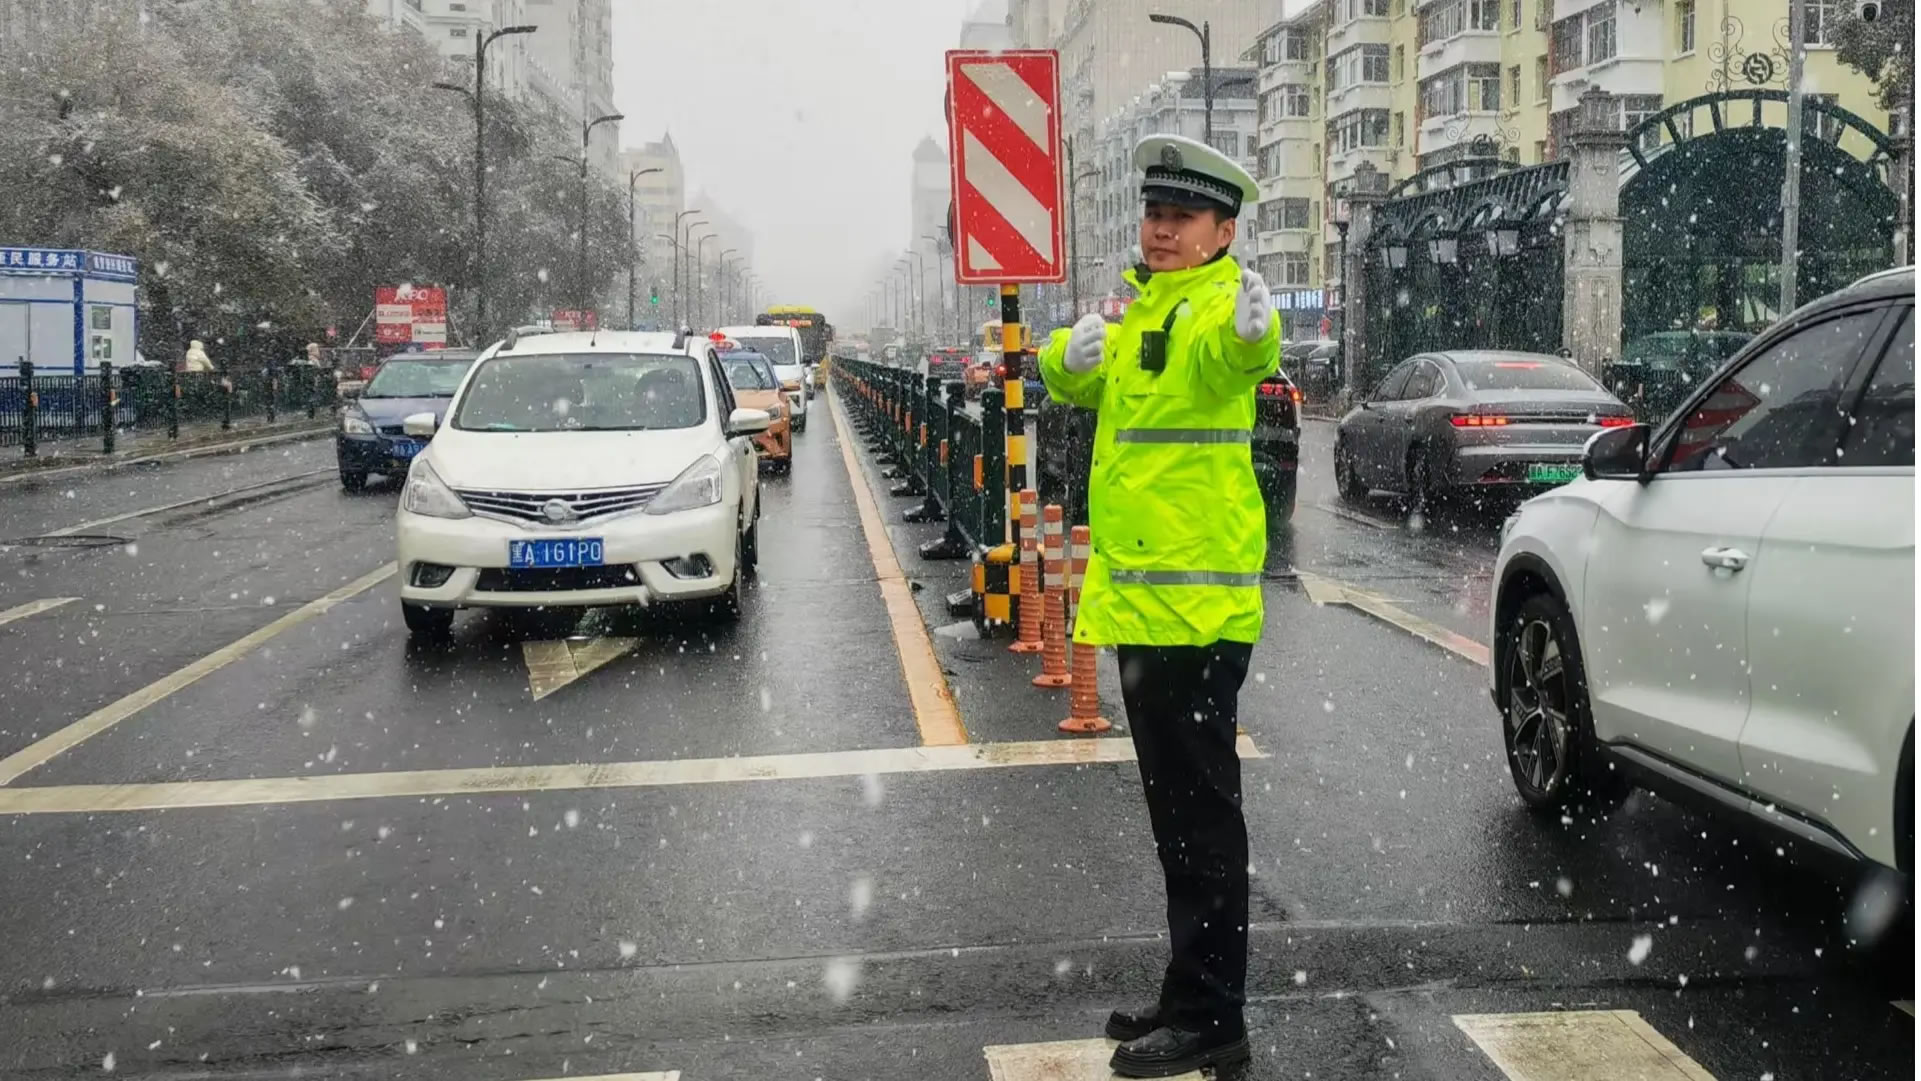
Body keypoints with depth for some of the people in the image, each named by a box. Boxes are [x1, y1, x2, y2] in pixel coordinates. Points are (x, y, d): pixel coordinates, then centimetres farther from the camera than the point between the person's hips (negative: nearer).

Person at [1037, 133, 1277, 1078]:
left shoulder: (1216, 302, -11)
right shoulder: (1139, 308, 17)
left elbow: (1229, 350, -34)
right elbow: (1075, 379, 11)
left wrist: (1252, 333, -57)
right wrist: (1072, 356, -12)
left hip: (1195, 601, -9)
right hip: (1137, 598, 10)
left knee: (1199, 808, -4)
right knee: (1175, 807, 16)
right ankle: (1189, 1000, 28)